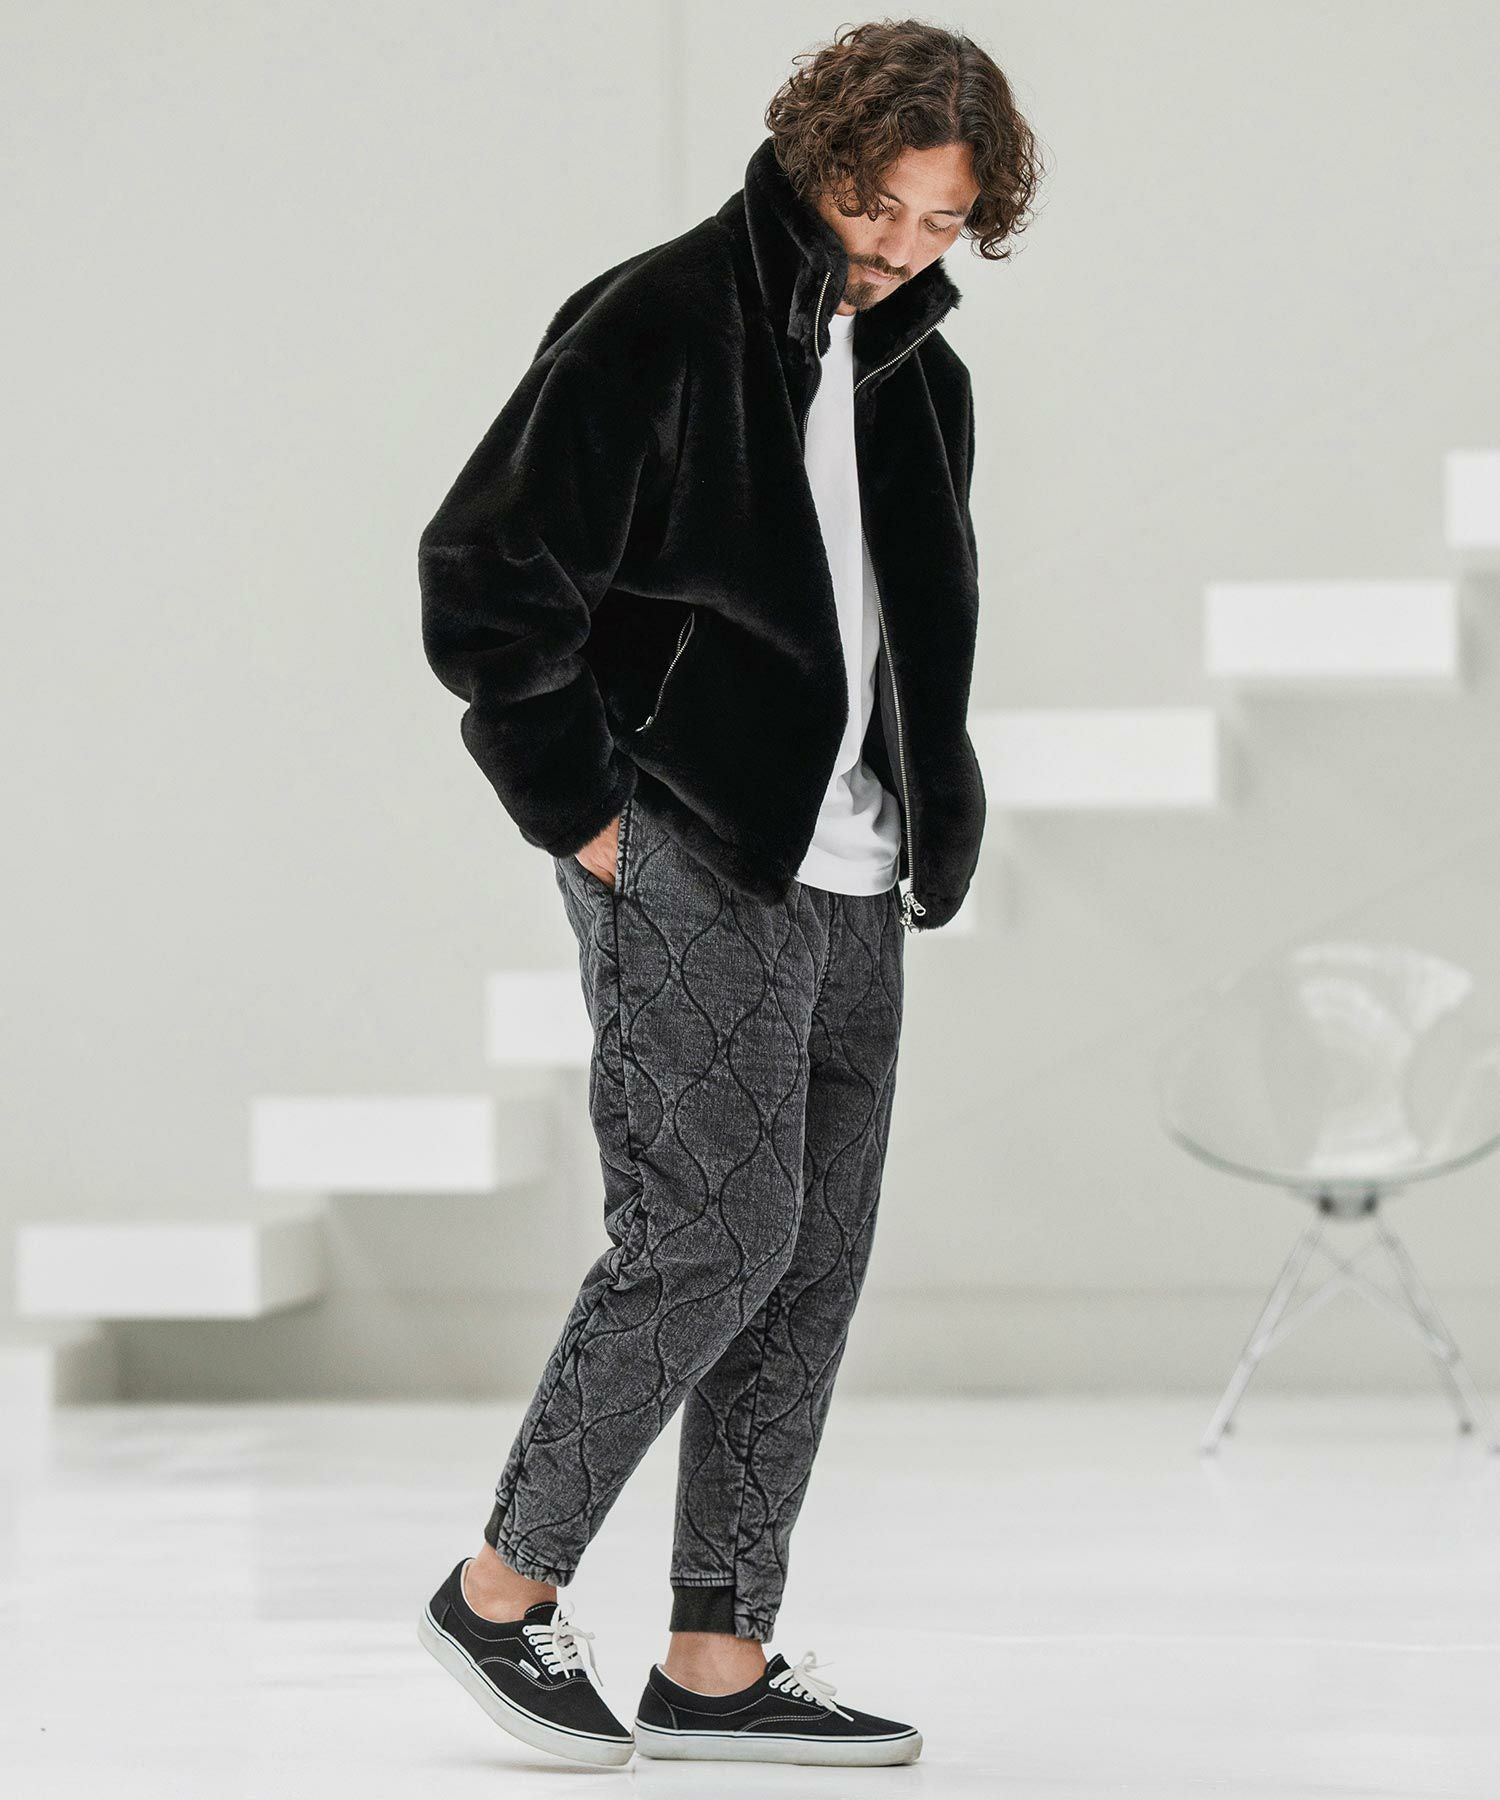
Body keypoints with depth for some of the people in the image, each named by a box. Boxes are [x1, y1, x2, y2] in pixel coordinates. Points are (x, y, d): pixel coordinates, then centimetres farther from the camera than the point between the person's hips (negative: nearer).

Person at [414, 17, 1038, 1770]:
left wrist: (928, 822, 14)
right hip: (686, 867, -8)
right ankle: (504, 1587, 2)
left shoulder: (916, 376, 15)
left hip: (846, 887, 8)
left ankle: (718, 1657, 10)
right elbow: (483, 572, -12)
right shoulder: (656, 328, -8)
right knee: (714, 1234, -12)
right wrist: (583, 809, -11)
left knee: (813, 1261, 5)